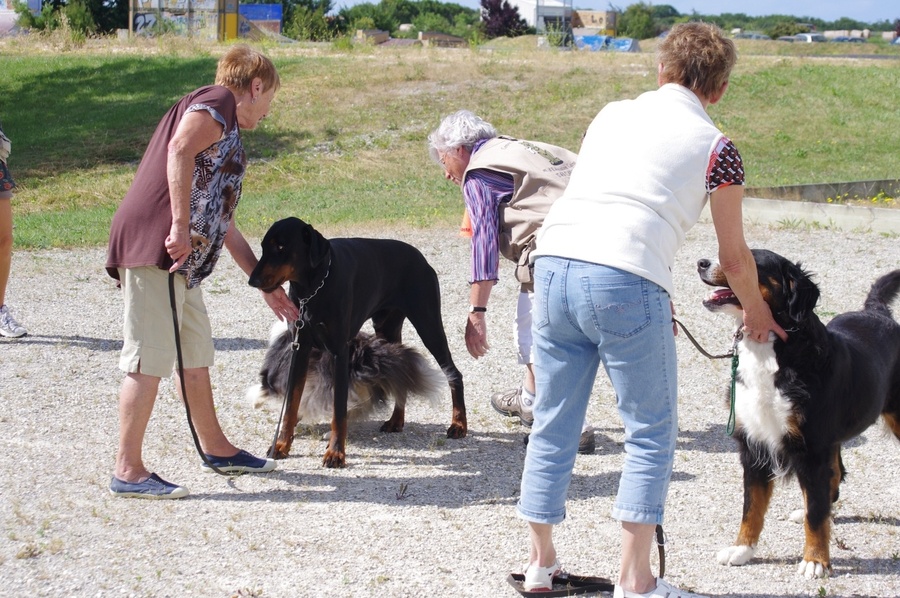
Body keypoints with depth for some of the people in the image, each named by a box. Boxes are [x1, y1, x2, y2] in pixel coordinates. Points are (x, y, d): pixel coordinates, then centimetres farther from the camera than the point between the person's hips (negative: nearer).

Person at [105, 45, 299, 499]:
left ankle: (216, 449, 31)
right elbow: (180, 149, -21)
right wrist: (181, 226, -24)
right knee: (150, 361, -9)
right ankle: (128, 472, -8)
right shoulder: (216, 101, 0)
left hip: (181, 258, 10)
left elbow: (223, 224, 34)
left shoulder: (225, 136, 28)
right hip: (153, 244, -10)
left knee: (195, 357, 18)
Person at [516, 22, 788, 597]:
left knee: (553, 425, 16)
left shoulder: (612, 114, 21)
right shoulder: (714, 147, 8)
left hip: (554, 261, 5)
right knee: (652, 433, 9)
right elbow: (733, 256, 15)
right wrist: (756, 313, 35)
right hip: (625, 278, -5)